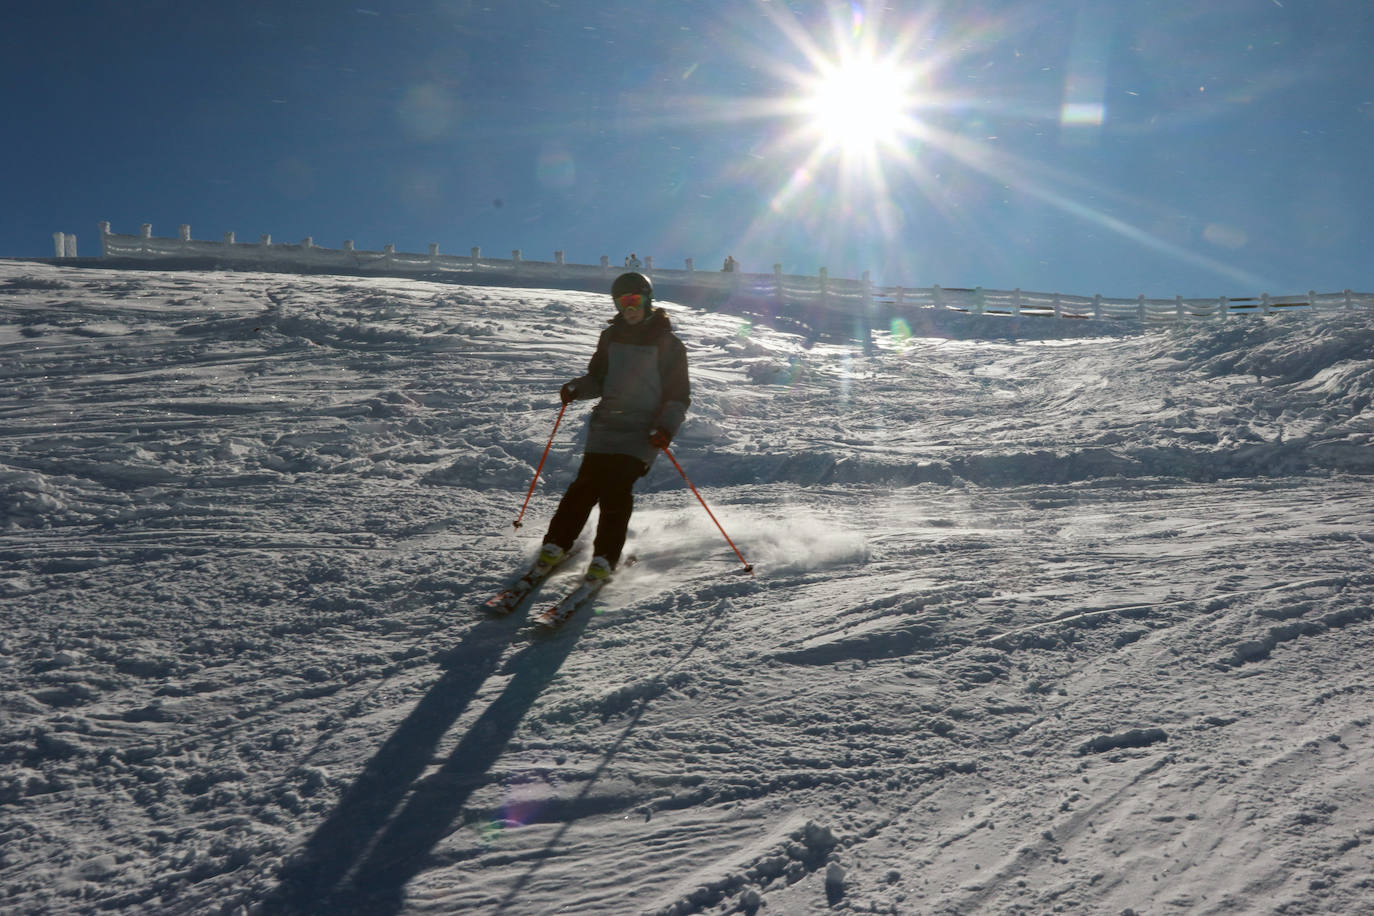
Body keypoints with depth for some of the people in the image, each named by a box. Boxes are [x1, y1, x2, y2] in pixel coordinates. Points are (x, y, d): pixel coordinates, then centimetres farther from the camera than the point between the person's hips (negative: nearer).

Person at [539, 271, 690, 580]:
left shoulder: (668, 345, 0)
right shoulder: (611, 337, 14)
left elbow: (679, 396, 0)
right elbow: (597, 378, 23)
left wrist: (666, 427, -16)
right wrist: (576, 389, 2)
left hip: (643, 432, -3)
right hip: (606, 425, 4)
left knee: (617, 488, -16)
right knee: (588, 483, -7)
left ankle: (606, 557, -8)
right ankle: (556, 543, 4)